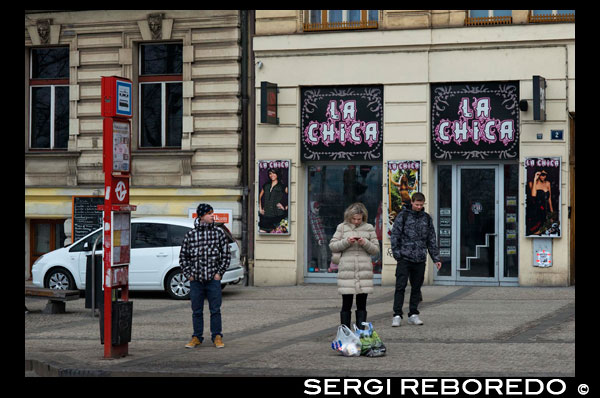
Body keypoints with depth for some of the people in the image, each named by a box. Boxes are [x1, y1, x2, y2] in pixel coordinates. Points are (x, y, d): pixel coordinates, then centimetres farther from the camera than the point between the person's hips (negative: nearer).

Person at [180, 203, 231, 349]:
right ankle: (197, 338, 17)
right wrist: (188, 274, 2)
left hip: (213, 279, 0)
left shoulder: (219, 232, 2)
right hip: (196, 280, 1)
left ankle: (217, 337, 12)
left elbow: (226, 255, 5)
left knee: (215, 310, 2)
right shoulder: (190, 235, 1)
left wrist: (220, 272, -1)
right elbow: (183, 256, 9)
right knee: (197, 311, 8)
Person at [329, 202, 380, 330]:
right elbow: (332, 246, 5)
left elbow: (376, 249, 9)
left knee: (361, 305, 4)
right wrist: (346, 242, -10)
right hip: (347, 270, -1)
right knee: (346, 304, 0)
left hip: (364, 271, 1)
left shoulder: (369, 228, 10)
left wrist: (365, 243, -9)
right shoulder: (342, 227, 8)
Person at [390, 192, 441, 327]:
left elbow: (432, 240, 16)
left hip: (420, 260, 4)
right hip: (405, 259, -4)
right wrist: (397, 254, -9)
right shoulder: (403, 216, 0)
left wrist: (436, 258, 11)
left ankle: (413, 315, 15)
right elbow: (395, 235, -1)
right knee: (400, 287, -7)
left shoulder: (427, 218, 11)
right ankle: (397, 315, -6)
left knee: (416, 288, 8)